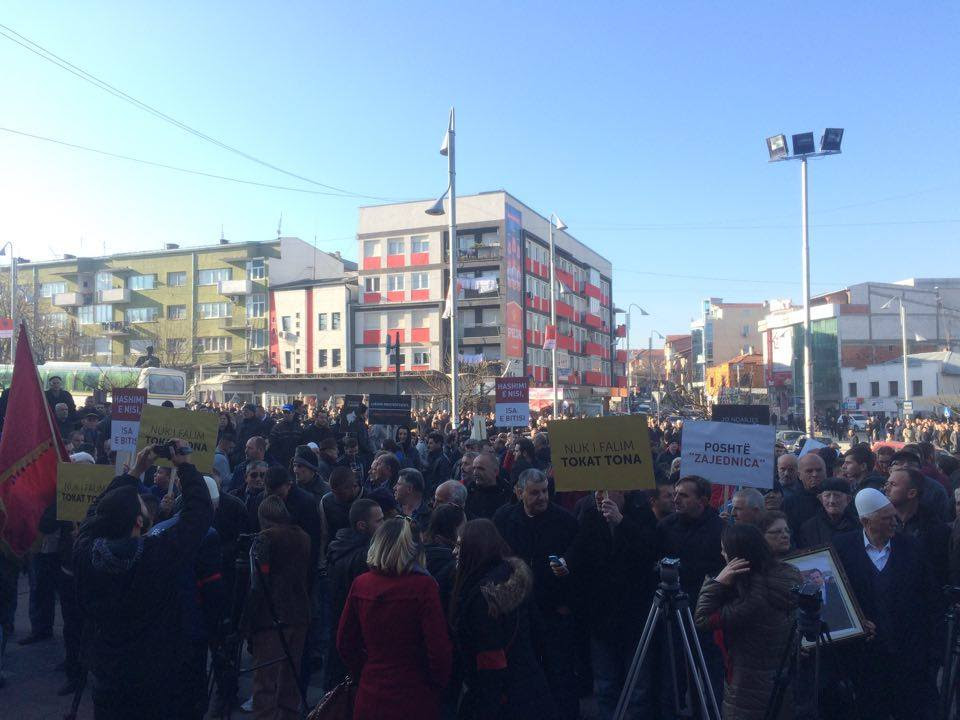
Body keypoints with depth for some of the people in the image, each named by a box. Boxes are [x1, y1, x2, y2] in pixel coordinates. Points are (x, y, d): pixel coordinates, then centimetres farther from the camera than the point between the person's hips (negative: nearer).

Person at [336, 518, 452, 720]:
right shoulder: (423, 586, -17)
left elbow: (345, 643, 4)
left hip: (369, 697, 3)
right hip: (414, 698, -3)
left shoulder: (360, 584, -5)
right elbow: (439, 649, -15)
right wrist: (439, 686, 3)